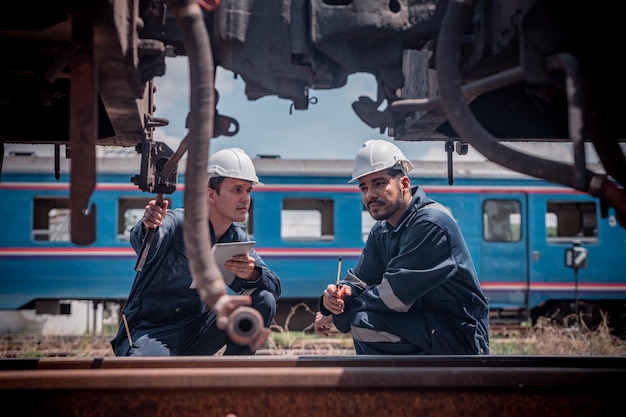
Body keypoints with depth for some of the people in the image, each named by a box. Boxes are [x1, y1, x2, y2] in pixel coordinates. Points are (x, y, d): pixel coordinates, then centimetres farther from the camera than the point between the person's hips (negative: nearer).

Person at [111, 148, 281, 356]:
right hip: (148, 333, -6)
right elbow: (144, 246, -38)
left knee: (264, 301, -11)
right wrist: (147, 227, -63)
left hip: (193, 336, 6)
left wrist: (252, 274, -28)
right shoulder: (178, 223, -16)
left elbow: (274, 287, -5)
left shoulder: (237, 239, 3)